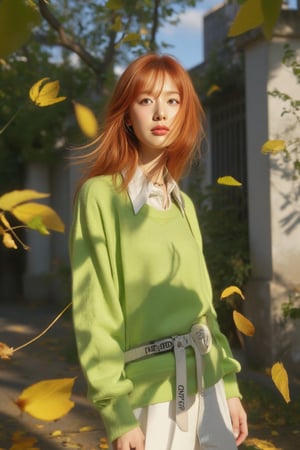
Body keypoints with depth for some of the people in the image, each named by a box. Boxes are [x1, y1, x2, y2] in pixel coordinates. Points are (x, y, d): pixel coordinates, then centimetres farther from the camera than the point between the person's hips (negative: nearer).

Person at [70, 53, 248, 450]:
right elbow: (94, 314, -12)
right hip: (149, 395, -6)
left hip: (208, 389, 6)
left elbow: (202, 302, 13)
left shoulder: (184, 205, 10)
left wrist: (230, 385, 9)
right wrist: (117, 415, -16)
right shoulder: (99, 195, -8)